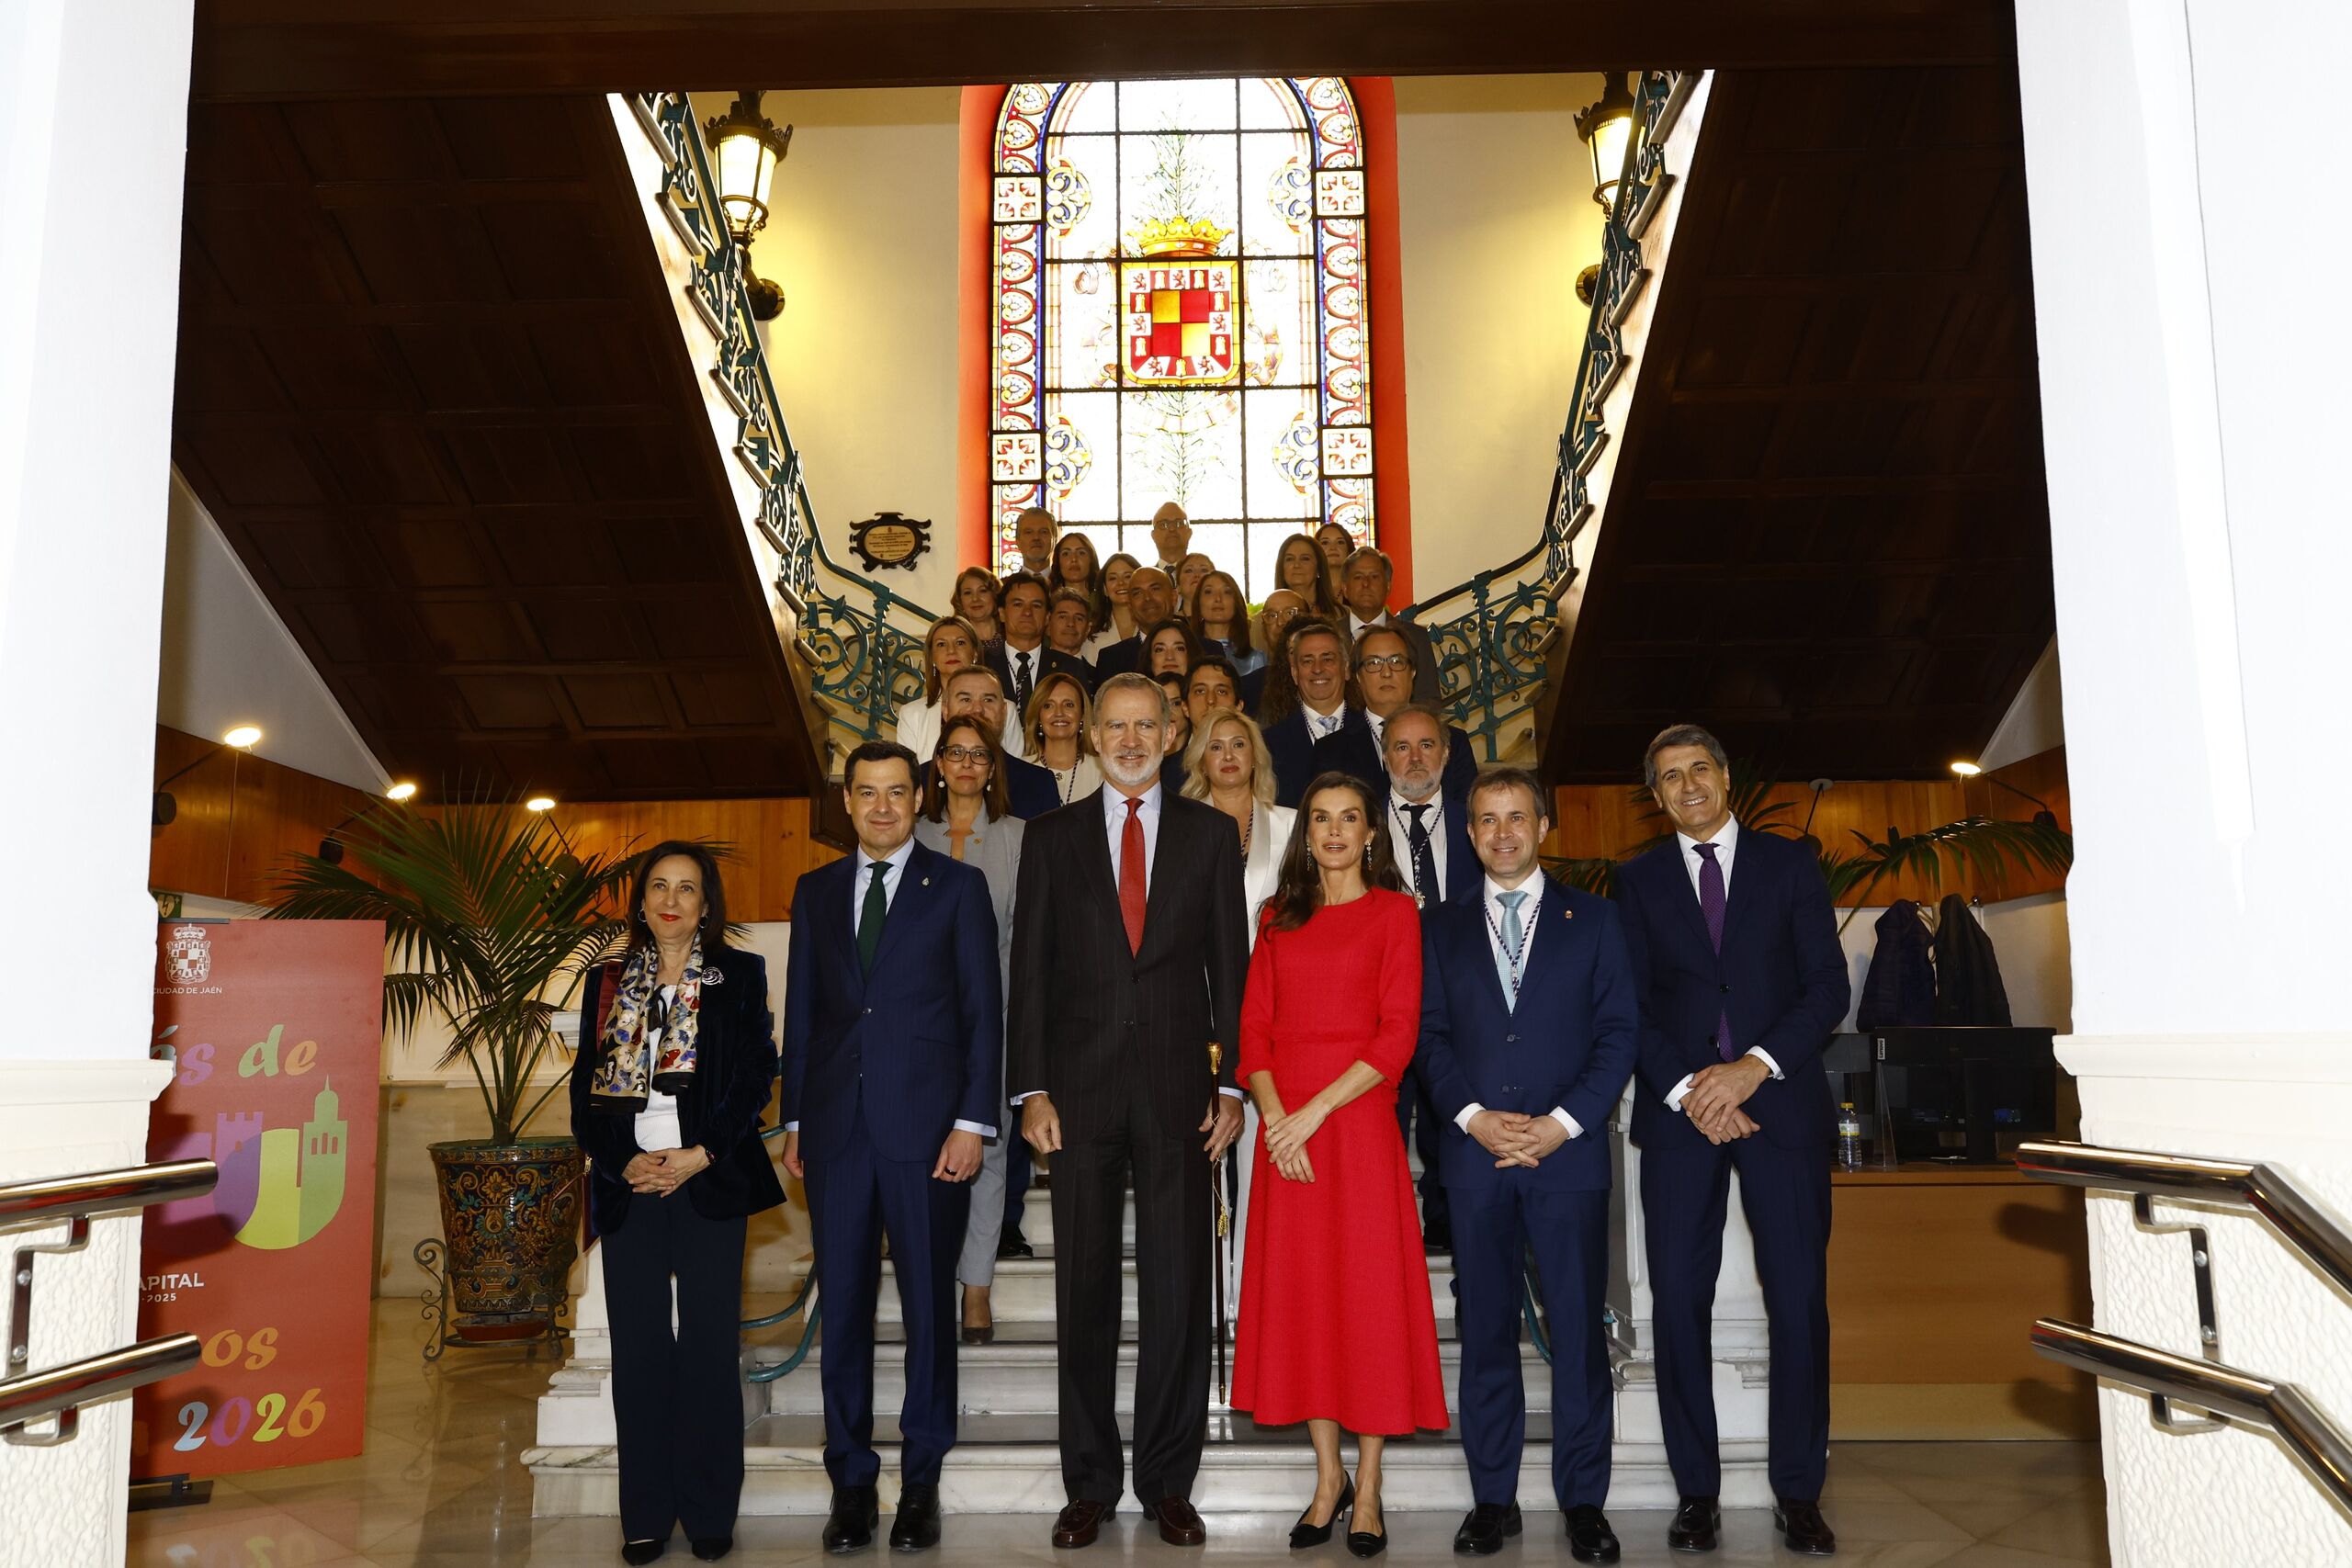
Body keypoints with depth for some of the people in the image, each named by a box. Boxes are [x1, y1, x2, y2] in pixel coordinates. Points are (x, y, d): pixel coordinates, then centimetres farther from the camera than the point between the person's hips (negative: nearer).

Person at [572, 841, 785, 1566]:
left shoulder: (738, 975, 4)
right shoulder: (611, 983, 11)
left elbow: (755, 1075, -2)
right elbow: (588, 1086, 8)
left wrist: (700, 1155, -11)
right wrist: (622, 1159, -7)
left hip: (709, 1180, -2)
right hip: (629, 1183, 2)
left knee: (709, 1346, -1)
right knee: (638, 1349, 4)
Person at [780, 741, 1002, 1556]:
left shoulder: (958, 886, 3)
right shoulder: (816, 891, 13)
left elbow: (983, 1010, -1)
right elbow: (801, 1012, 14)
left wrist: (972, 1122, -8)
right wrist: (794, 1121, 9)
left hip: (926, 1125, -2)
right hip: (836, 1129, 3)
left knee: (928, 1305, 5)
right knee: (842, 1307, 6)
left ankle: (921, 1482, 17)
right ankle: (851, 1483, 18)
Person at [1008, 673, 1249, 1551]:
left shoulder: (1209, 834, 7)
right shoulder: (1052, 837, 8)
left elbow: (1230, 963, 6)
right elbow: (1030, 967, 5)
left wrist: (1232, 1084, 0)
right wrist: (1033, 1090, -3)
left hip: (1177, 1086, 0)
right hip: (1082, 1090, 1)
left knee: (1179, 1290, 4)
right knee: (1084, 1292, 7)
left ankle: (1168, 1483, 17)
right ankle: (1090, 1484, 19)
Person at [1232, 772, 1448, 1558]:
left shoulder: (1394, 913, 1)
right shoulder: (1278, 918, 13)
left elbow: (1398, 1034, -7)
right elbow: (1254, 1028, 8)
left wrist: (1315, 1110, -14)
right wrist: (1275, 1116, -8)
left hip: (1359, 1121, -4)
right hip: (1285, 1132, 4)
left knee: (1369, 1293, 1)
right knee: (1299, 1293, 7)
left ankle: (1368, 1486, 13)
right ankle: (1328, 1475, 20)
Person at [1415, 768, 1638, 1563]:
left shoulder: (1593, 918, 8)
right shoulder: (1441, 926, 13)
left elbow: (1620, 1030, 2)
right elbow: (1429, 1035, 8)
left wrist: (1562, 1122, -8)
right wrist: (1473, 1116, -8)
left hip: (1568, 1149, -1)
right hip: (1473, 1151, 1)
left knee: (1579, 1327, 2)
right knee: (1485, 1328, 6)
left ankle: (1583, 1500, 13)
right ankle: (1493, 1498, 15)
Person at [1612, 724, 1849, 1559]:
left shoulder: (1789, 862, 8)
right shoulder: (1639, 880, 10)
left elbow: (1828, 985, 1)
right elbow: (1631, 1004, 4)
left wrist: (1754, 1067, -11)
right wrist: (1688, 1090, -9)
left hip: (1781, 1103, 0)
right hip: (1679, 1111, 1)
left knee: (1799, 1299, 0)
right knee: (1679, 1299, 0)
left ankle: (1798, 1491, 12)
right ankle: (1697, 1489, 9)